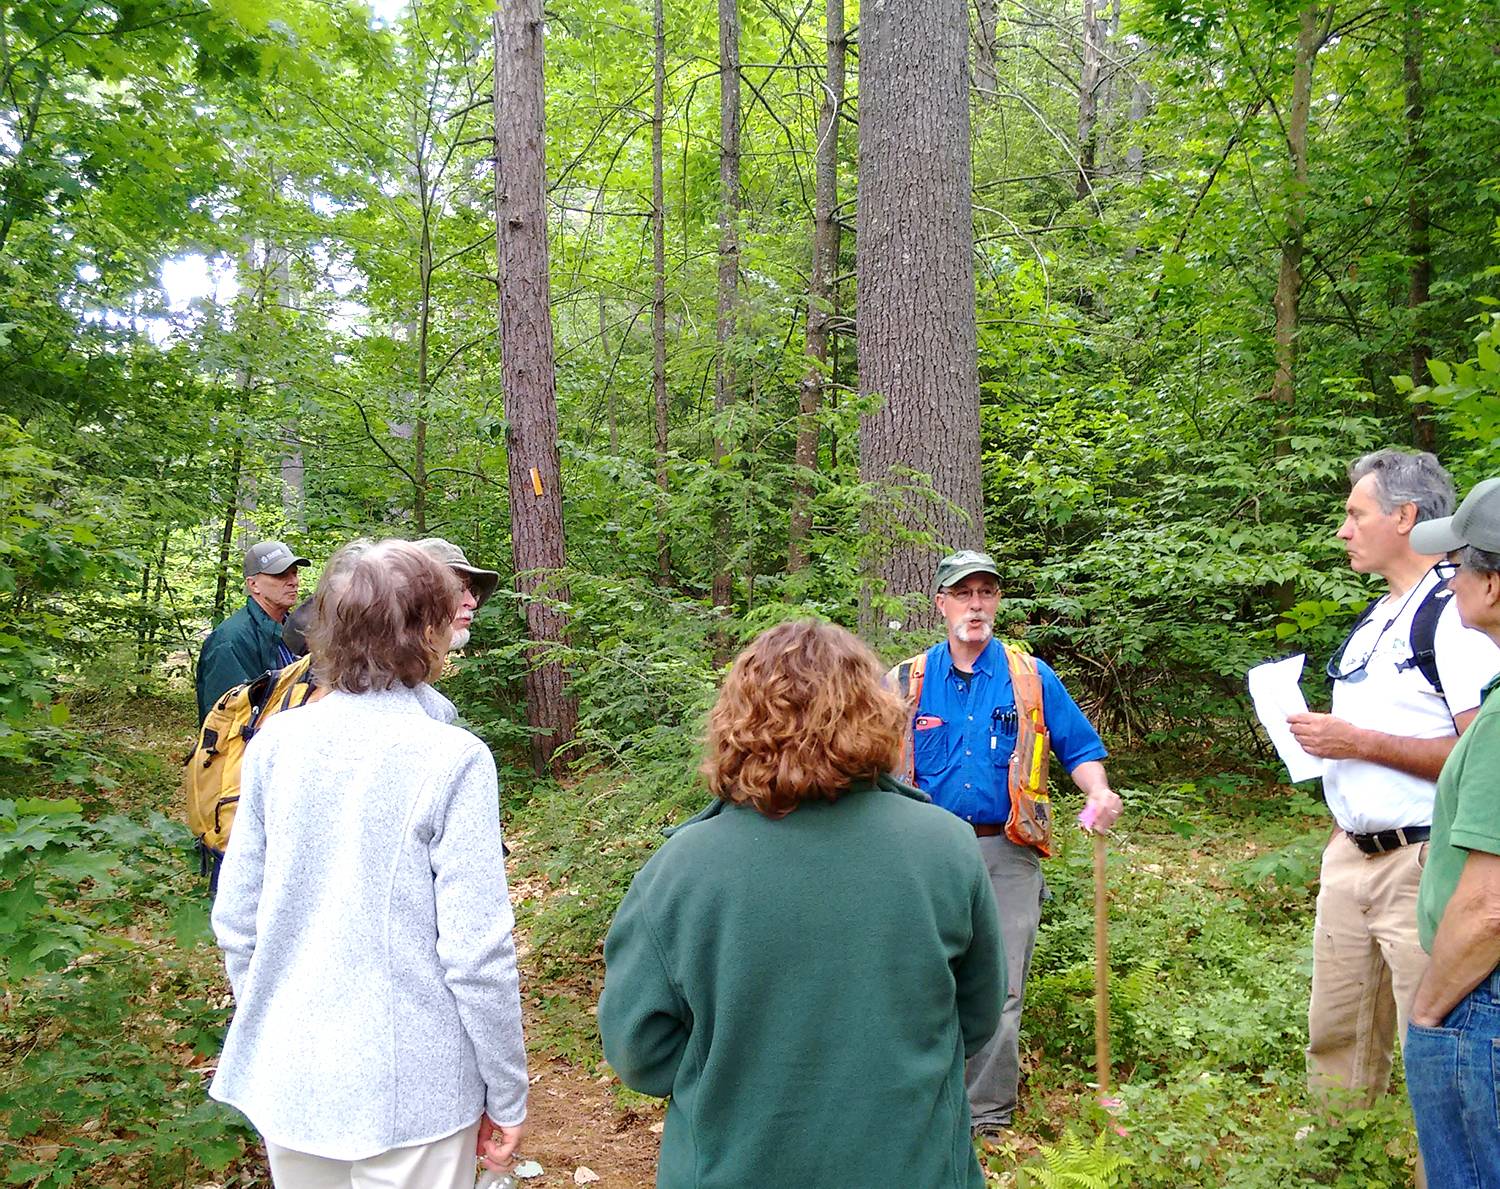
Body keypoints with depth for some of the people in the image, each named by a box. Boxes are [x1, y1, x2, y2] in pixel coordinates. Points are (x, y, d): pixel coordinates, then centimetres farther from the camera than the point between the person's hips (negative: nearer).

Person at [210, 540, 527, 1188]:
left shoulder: (275, 744, -4)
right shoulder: (452, 759, -18)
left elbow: (236, 922, 3)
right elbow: (475, 954, -17)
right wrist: (506, 1097, -5)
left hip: (288, 1080, 5)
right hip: (408, 1090, -4)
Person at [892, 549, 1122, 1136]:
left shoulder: (1031, 677, 4)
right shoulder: (908, 681, 6)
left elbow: (1081, 747, 7)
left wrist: (1099, 793, -13)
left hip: (1006, 854, -1)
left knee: (1000, 992, 0)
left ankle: (988, 1118, 15)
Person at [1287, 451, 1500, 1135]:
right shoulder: (1374, 620, 16)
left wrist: (1357, 742, -20)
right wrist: (1319, 736, 10)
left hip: (1421, 865, -9)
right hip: (1350, 856, 9)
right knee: (1335, 1040, 16)